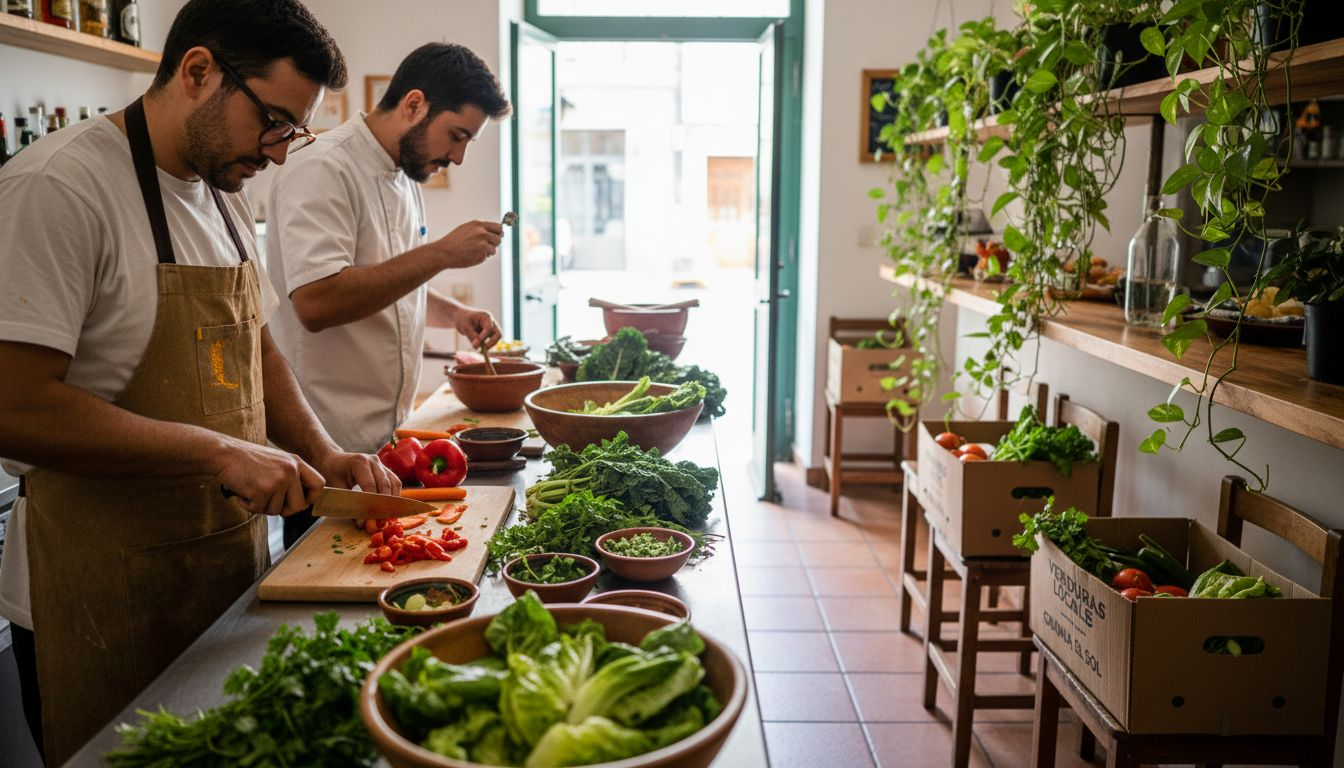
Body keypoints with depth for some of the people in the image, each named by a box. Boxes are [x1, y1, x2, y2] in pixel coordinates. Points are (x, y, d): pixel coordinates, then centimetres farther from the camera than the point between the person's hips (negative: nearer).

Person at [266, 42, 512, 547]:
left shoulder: (403, 178, 13)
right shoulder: (322, 173, -16)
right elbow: (316, 302, -29)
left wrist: (451, 312, 6)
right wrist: (441, 253, -26)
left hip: (387, 438, 9)